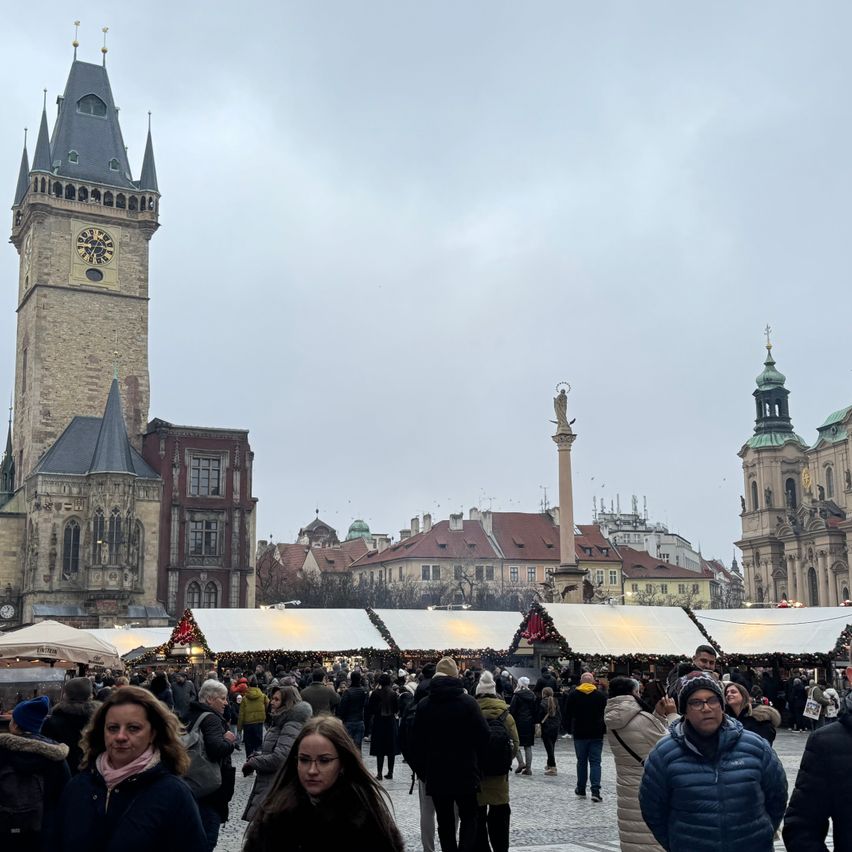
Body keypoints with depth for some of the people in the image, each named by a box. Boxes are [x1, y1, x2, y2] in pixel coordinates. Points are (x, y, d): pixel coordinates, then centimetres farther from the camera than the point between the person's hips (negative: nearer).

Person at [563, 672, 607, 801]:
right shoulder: (601, 695, 0)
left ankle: (581, 790, 20)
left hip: (580, 734, 0)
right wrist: (604, 729, 9)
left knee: (581, 762, 12)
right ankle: (595, 791, -10)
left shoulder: (573, 695, 0)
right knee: (595, 762, 1)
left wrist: (569, 728, 11)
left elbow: (568, 714, 2)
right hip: (597, 735, 0)